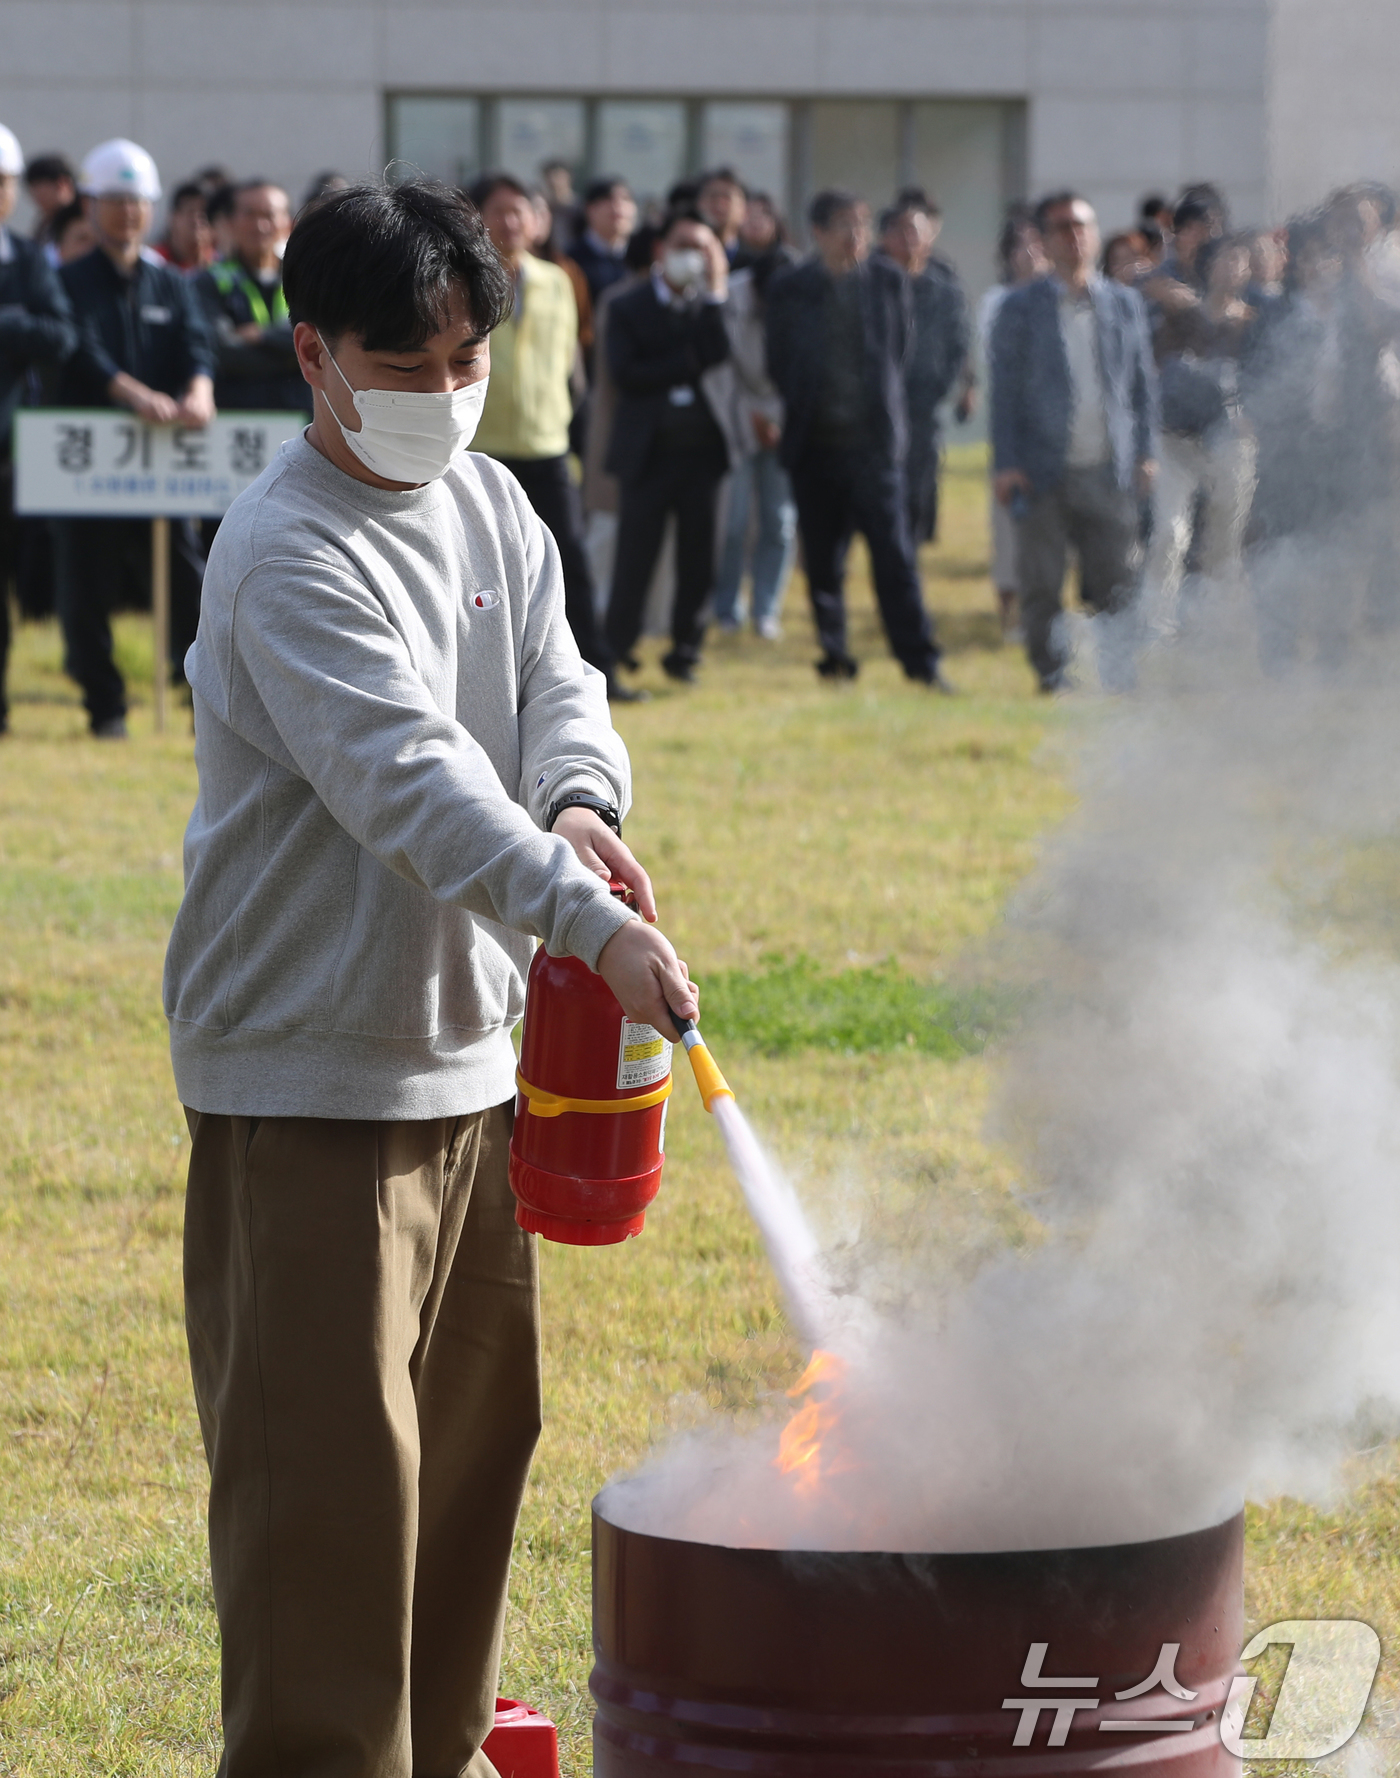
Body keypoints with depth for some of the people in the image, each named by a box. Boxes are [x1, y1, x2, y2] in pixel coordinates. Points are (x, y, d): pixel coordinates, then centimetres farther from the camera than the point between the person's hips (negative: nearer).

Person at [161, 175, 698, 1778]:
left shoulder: (493, 511, 10)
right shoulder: (287, 555, -17)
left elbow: (554, 686, 3)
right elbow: (407, 771, -28)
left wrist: (578, 800, -21)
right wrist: (588, 921, -39)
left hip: (467, 1049, 8)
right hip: (306, 1076, -8)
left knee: (471, 1434, 16)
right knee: (322, 1469, -8)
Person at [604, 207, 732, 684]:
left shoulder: (713, 308, 9)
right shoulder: (629, 308, 4)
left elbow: (719, 360, -10)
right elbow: (626, 375, -8)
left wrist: (714, 296, -11)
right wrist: (689, 364, -10)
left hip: (702, 450, 2)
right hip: (648, 451, -2)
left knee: (697, 559, 3)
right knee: (635, 560, -1)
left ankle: (685, 649, 13)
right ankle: (618, 650, 7)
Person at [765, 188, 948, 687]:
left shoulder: (888, 282, 5)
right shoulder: (789, 289, 4)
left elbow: (900, 350, 13)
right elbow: (779, 364, 12)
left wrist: (882, 408, 11)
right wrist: (800, 412, 10)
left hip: (874, 440, -1)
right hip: (815, 442, 1)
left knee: (893, 552, -8)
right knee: (822, 558, 4)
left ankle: (920, 660, -8)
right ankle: (835, 656, 15)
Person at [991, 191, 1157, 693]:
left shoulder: (1125, 303, 12)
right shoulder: (1020, 308, 4)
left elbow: (1143, 382, 15)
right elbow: (1005, 389, 2)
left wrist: (1146, 453, 6)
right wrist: (1007, 465, -5)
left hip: (1110, 471, 2)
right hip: (1046, 474, -2)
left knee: (1116, 584, 0)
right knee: (1042, 586, 0)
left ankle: (1117, 679, 7)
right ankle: (1053, 678, 9)